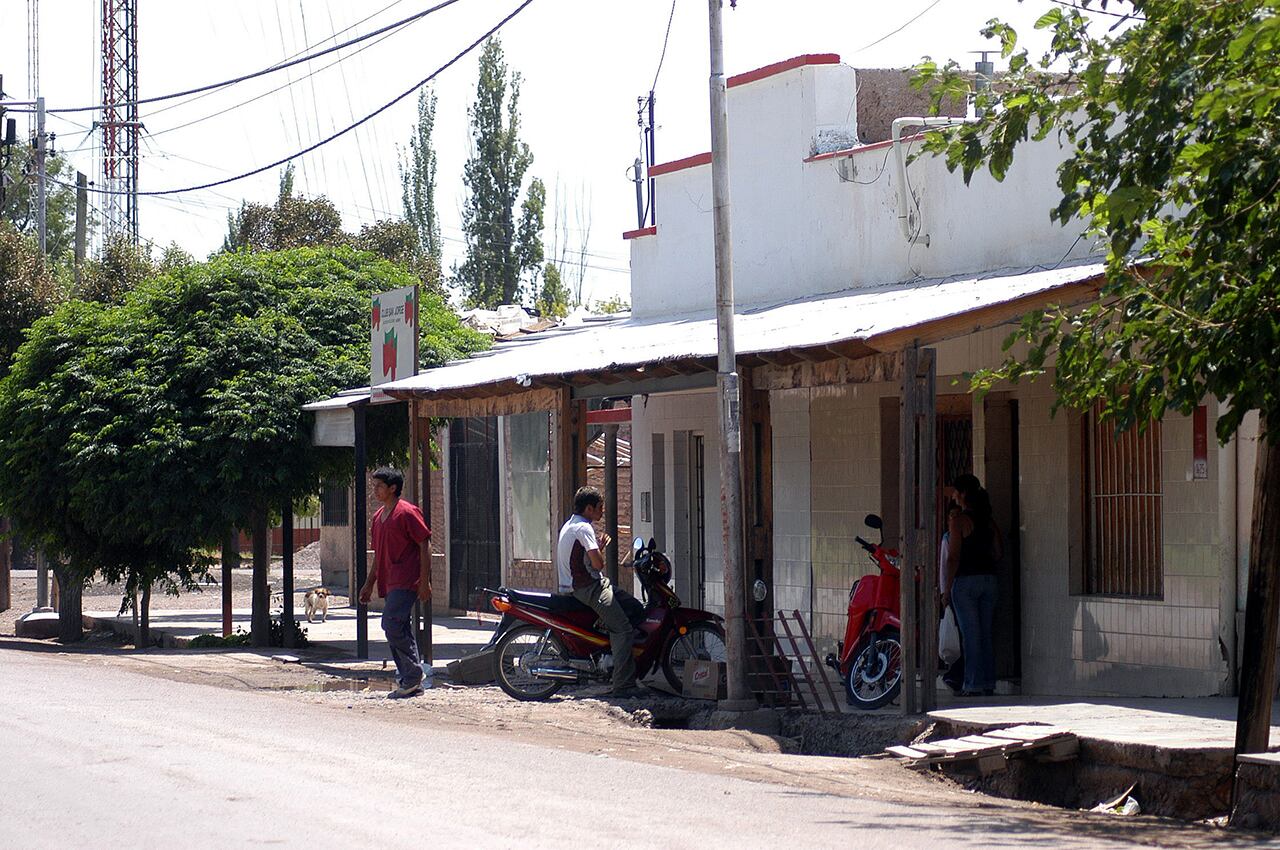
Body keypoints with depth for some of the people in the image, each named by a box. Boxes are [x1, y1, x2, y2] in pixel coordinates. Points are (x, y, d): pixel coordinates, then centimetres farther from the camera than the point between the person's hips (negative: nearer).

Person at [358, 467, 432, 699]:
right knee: (400, 631, 7)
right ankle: (411, 683, 10)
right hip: (389, 583, 9)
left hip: (406, 582, -9)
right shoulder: (379, 517, 18)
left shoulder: (407, 512, -9)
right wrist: (370, 583, 22)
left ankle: (413, 674, -9)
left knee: (392, 624, -18)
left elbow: (424, 546, -11)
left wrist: (424, 581, -16)